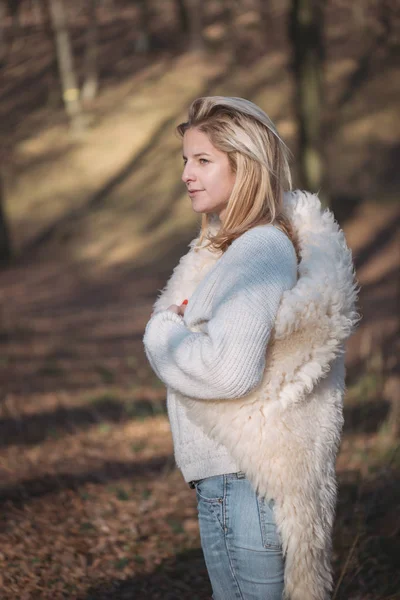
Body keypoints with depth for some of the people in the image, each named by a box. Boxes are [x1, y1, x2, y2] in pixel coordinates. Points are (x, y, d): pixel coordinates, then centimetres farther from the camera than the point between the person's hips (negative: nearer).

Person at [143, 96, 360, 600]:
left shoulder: (259, 252, -19)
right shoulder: (228, 245, 13)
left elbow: (229, 369, -29)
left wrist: (163, 333, -12)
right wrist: (173, 327, -2)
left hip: (244, 485, -10)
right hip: (226, 474, 10)